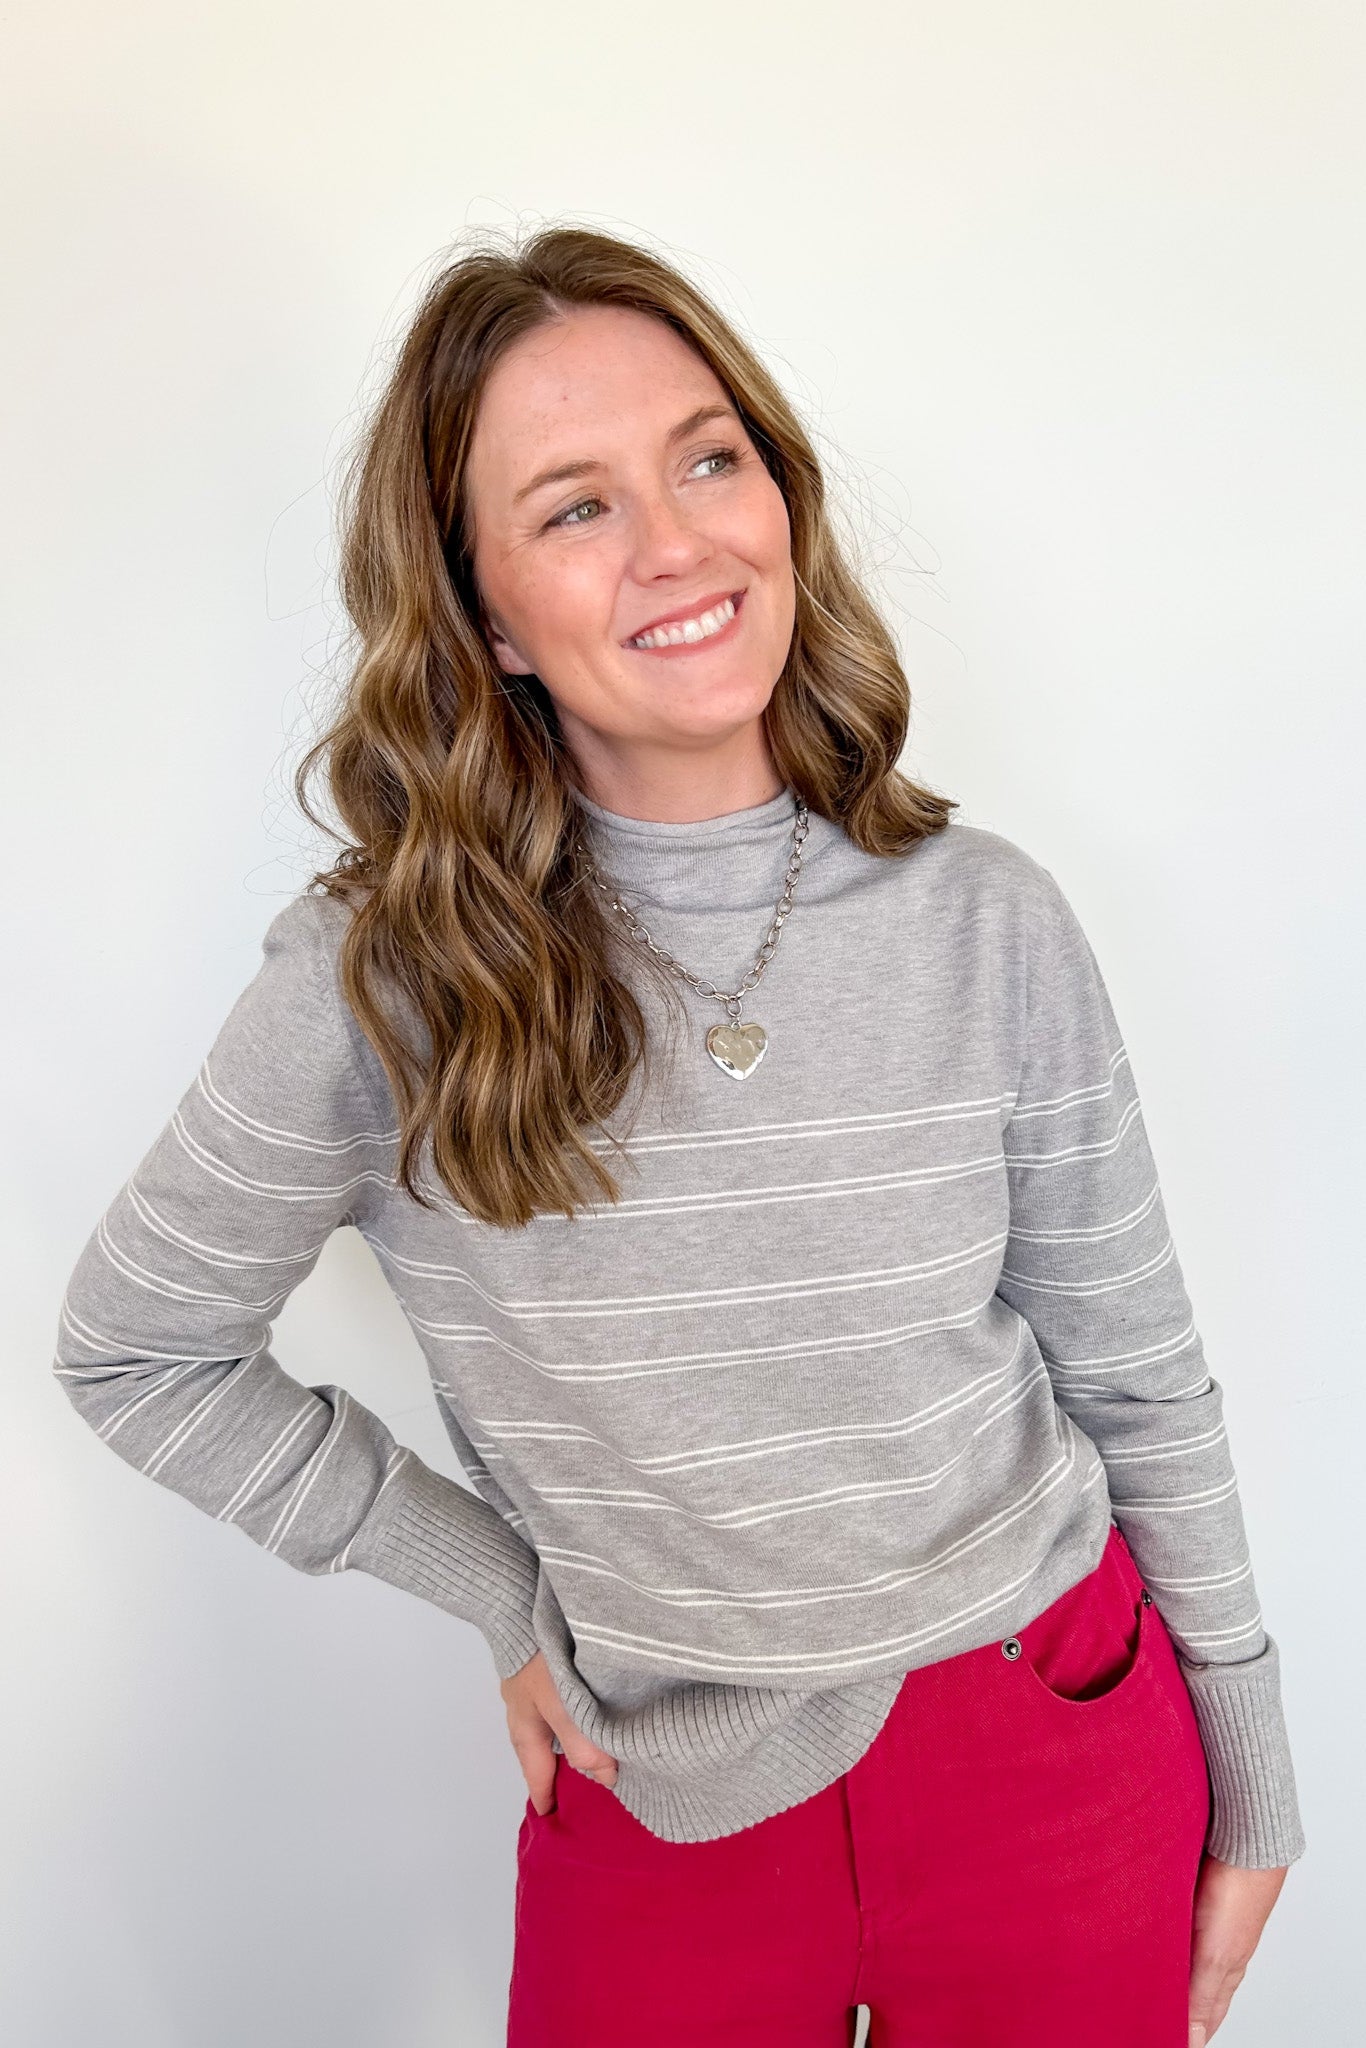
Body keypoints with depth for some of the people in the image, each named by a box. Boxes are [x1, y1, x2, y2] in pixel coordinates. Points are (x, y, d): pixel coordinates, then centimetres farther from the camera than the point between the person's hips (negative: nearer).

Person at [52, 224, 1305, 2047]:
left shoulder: (983, 922, -12)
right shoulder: (380, 976, -17)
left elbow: (1140, 1383, -2)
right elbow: (131, 1345, -4)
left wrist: (1251, 1782, 6)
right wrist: (504, 1595, -3)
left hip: (1050, 1768, 2)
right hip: (661, 1818, 0)